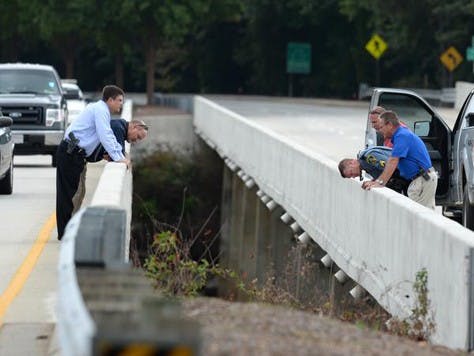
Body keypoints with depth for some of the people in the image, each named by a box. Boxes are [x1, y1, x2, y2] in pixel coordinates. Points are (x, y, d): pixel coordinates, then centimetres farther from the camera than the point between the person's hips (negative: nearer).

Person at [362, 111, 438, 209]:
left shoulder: (402, 136, -15)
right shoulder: (403, 134, 18)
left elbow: (393, 161, -26)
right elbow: (392, 161, 22)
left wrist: (380, 182, -32)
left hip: (422, 180, -11)